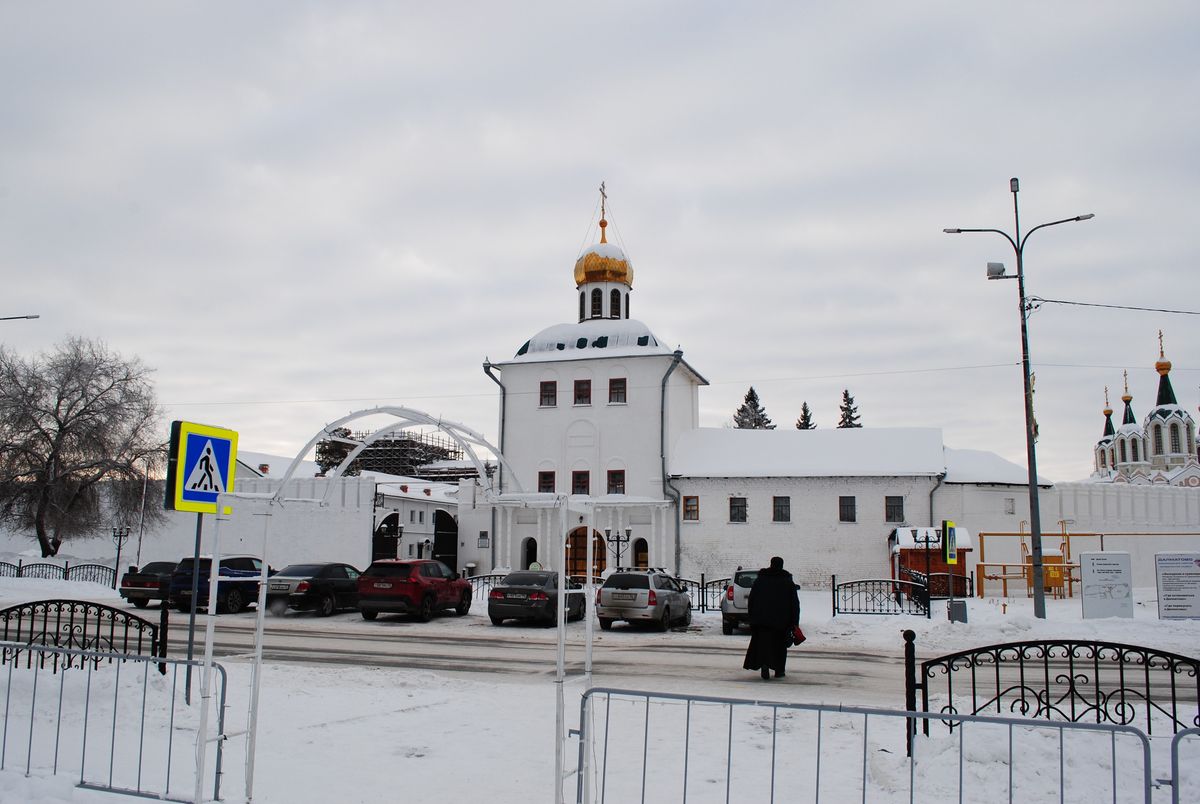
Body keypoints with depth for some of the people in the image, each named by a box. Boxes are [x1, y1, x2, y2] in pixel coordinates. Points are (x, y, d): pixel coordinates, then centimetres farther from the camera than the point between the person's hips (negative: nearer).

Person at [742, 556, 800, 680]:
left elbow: (751, 600, 6)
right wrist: (794, 622, 4)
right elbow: (795, 604, 2)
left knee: (763, 643, -2)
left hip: (761, 619, 0)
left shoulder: (759, 580, 7)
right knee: (779, 645, 11)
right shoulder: (788, 582, 5)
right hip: (781, 621, 0)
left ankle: (764, 665, -22)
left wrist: (752, 617, 11)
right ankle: (779, 671, 14)